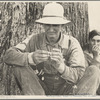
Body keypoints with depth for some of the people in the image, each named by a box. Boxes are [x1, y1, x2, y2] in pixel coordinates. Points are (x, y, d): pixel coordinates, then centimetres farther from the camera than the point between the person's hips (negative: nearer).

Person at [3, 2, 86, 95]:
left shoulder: (72, 43, -11)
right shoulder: (35, 40, -9)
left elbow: (79, 75, -21)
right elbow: (8, 56, -20)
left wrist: (61, 66, -43)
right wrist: (31, 58, -40)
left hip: (65, 90, -1)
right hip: (40, 89, 1)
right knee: (19, 65, -23)